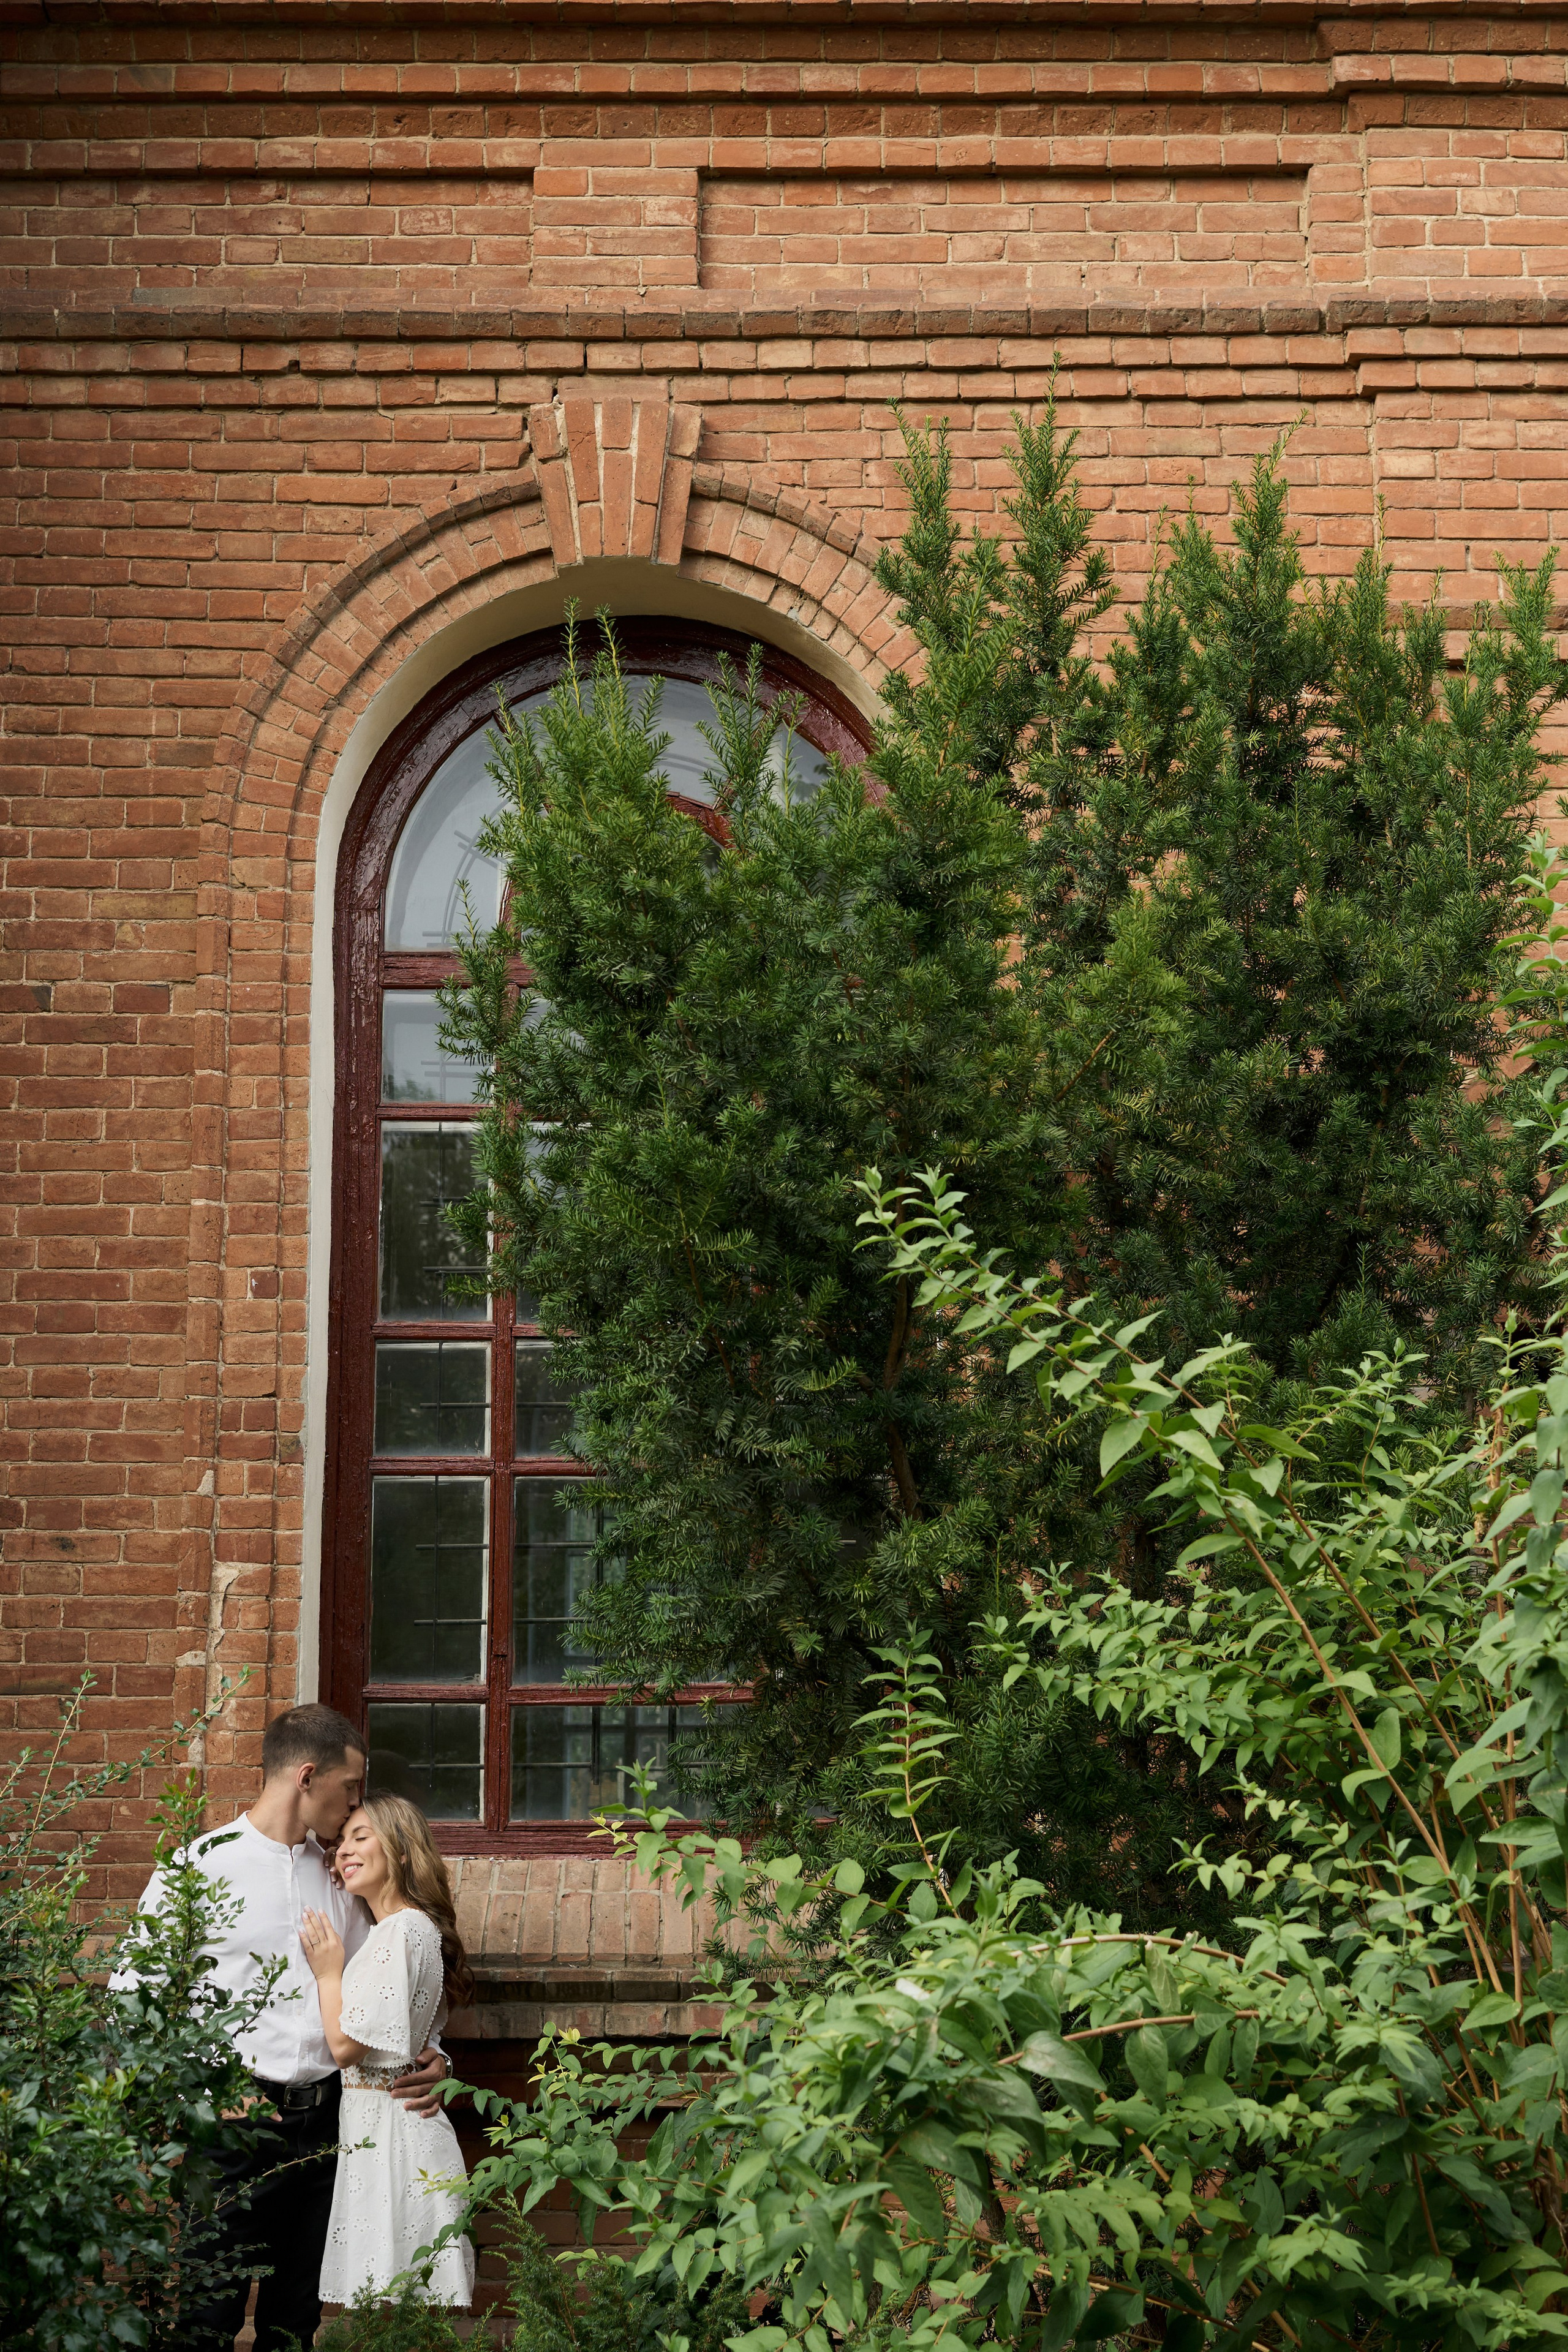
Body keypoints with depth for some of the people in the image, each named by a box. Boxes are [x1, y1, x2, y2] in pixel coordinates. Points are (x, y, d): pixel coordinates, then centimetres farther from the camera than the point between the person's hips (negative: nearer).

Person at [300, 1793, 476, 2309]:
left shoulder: (402, 1931, -15)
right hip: (374, 2126, 10)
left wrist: (328, 1972, -5)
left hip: (388, 2127, -10)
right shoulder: (403, 1929, 16)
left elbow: (346, 2045, -16)